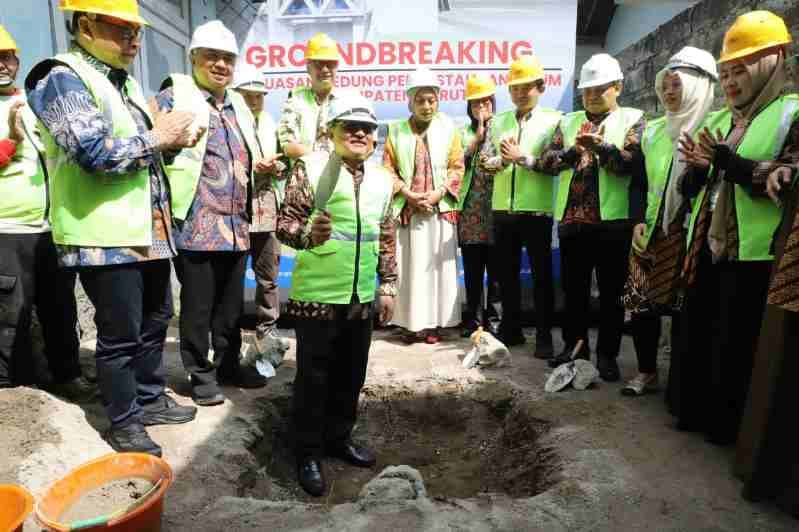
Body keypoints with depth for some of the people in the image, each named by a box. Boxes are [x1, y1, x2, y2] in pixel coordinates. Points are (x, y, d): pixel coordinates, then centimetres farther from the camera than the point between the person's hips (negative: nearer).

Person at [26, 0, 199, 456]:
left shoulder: (125, 80, 18)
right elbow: (95, 153, -23)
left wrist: (173, 141, 4)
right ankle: (124, 424, 20)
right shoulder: (63, 79, -10)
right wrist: (155, 138, -13)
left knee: (156, 319, 18)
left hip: (148, 229, 9)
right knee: (120, 335, 2)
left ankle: (150, 399, 35)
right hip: (106, 235, -9)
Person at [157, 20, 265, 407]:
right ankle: (200, 373, 19)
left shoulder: (239, 106, 19)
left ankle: (228, 364, 30)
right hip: (196, 225, -6)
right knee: (198, 306, 4)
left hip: (236, 225, 6)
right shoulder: (174, 96, -1)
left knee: (231, 303, 15)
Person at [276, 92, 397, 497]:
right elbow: (284, 224, -9)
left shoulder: (382, 179, 10)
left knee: (351, 373, 16)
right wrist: (308, 234, -30)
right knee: (313, 375, 6)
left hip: (362, 297, 6)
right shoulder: (310, 167, -7)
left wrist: (388, 286, 12)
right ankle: (308, 452, 23)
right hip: (317, 295, -5)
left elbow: (388, 239, 15)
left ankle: (339, 437, 36)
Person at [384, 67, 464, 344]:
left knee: (439, 265, 2)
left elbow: (457, 167, 2)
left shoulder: (448, 128, 4)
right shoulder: (396, 131, 6)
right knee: (410, 266, 2)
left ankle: (436, 323, 12)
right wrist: (409, 194, -10)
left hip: (441, 208, 0)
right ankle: (414, 323, 12)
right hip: (407, 209, 1)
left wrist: (438, 193, -11)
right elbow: (388, 170, 2)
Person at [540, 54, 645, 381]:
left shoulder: (632, 119, 5)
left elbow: (631, 162, -10)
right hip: (572, 218, 4)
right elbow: (546, 161, 4)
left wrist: (602, 146, -24)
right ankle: (574, 345, 26)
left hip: (613, 219, -3)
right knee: (573, 287, 11)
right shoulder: (568, 122, 15)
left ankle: (607, 353, 16)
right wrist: (572, 151, -14)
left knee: (612, 291, 4)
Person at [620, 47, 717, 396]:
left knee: (683, 309, 2)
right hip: (651, 232, 5)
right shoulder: (653, 131, 12)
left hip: (690, 235, -5)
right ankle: (647, 372, 22)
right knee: (640, 304, 6)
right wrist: (639, 222, 4)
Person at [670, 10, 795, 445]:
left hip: (750, 252, -6)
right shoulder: (718, 121, 15)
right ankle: (694, 410, 29)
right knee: (697, 335, 13)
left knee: (736, 344, 4)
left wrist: (727, 161, -21)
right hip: (706, 247, 6)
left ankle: (728, 424, 21)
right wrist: (698, 168, -8)